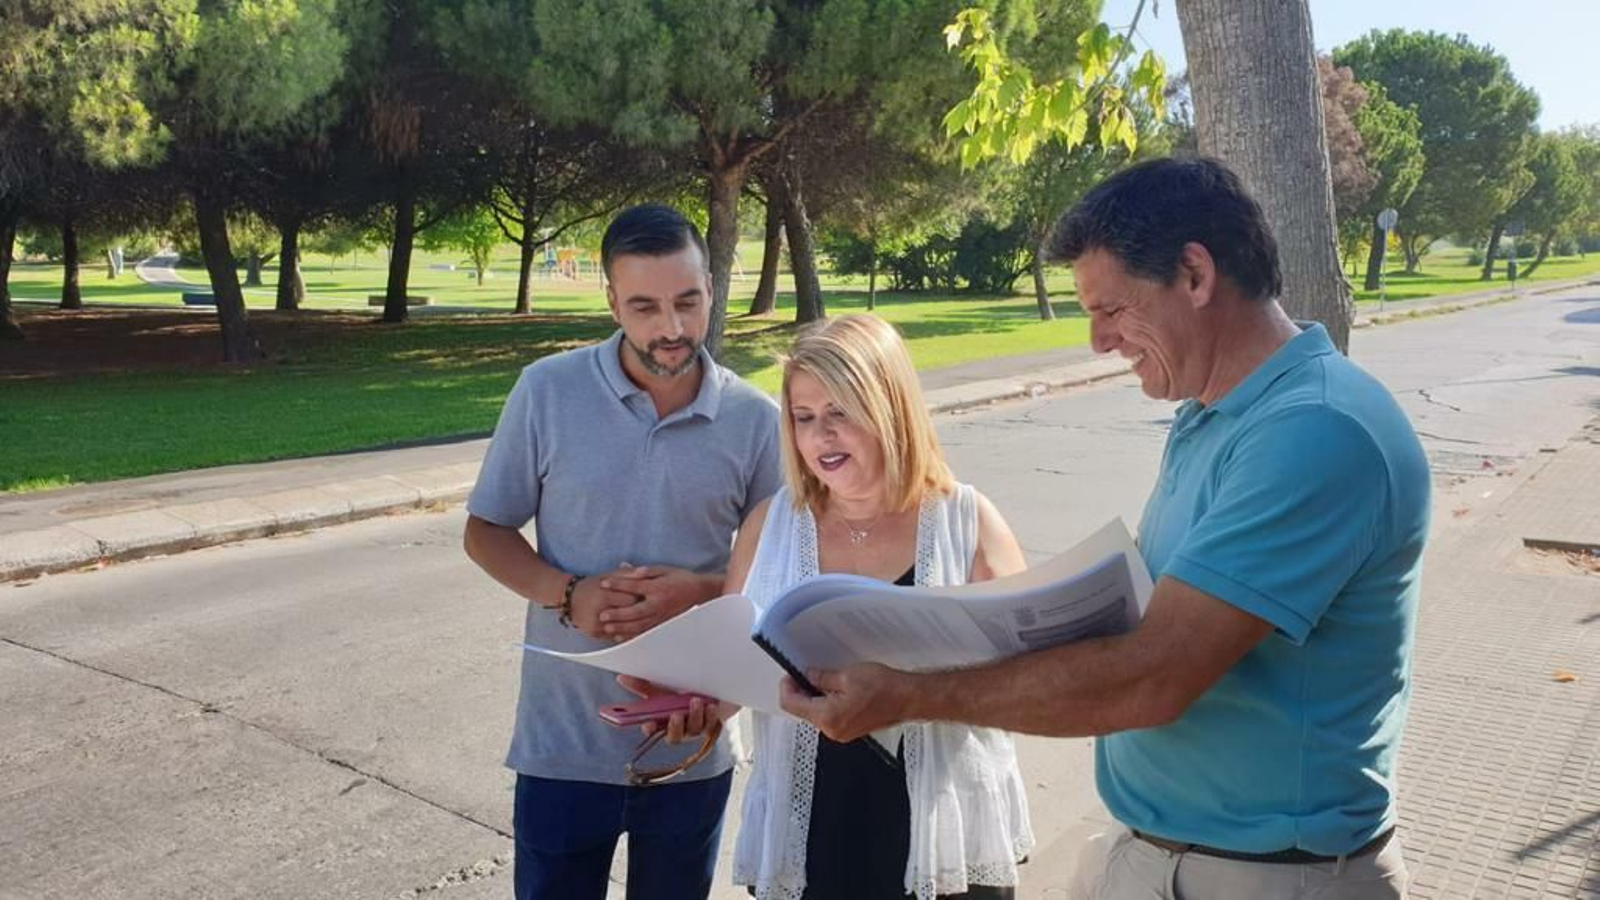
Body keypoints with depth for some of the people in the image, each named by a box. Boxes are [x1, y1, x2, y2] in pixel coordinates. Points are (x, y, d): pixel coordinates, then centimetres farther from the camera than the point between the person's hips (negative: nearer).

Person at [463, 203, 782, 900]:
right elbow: (485, 531, 0)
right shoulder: (546, 391, -8)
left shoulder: (756, 420, -6)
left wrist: (702, 592, -18)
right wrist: (568, 594, -19)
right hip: (564, 741, -1)